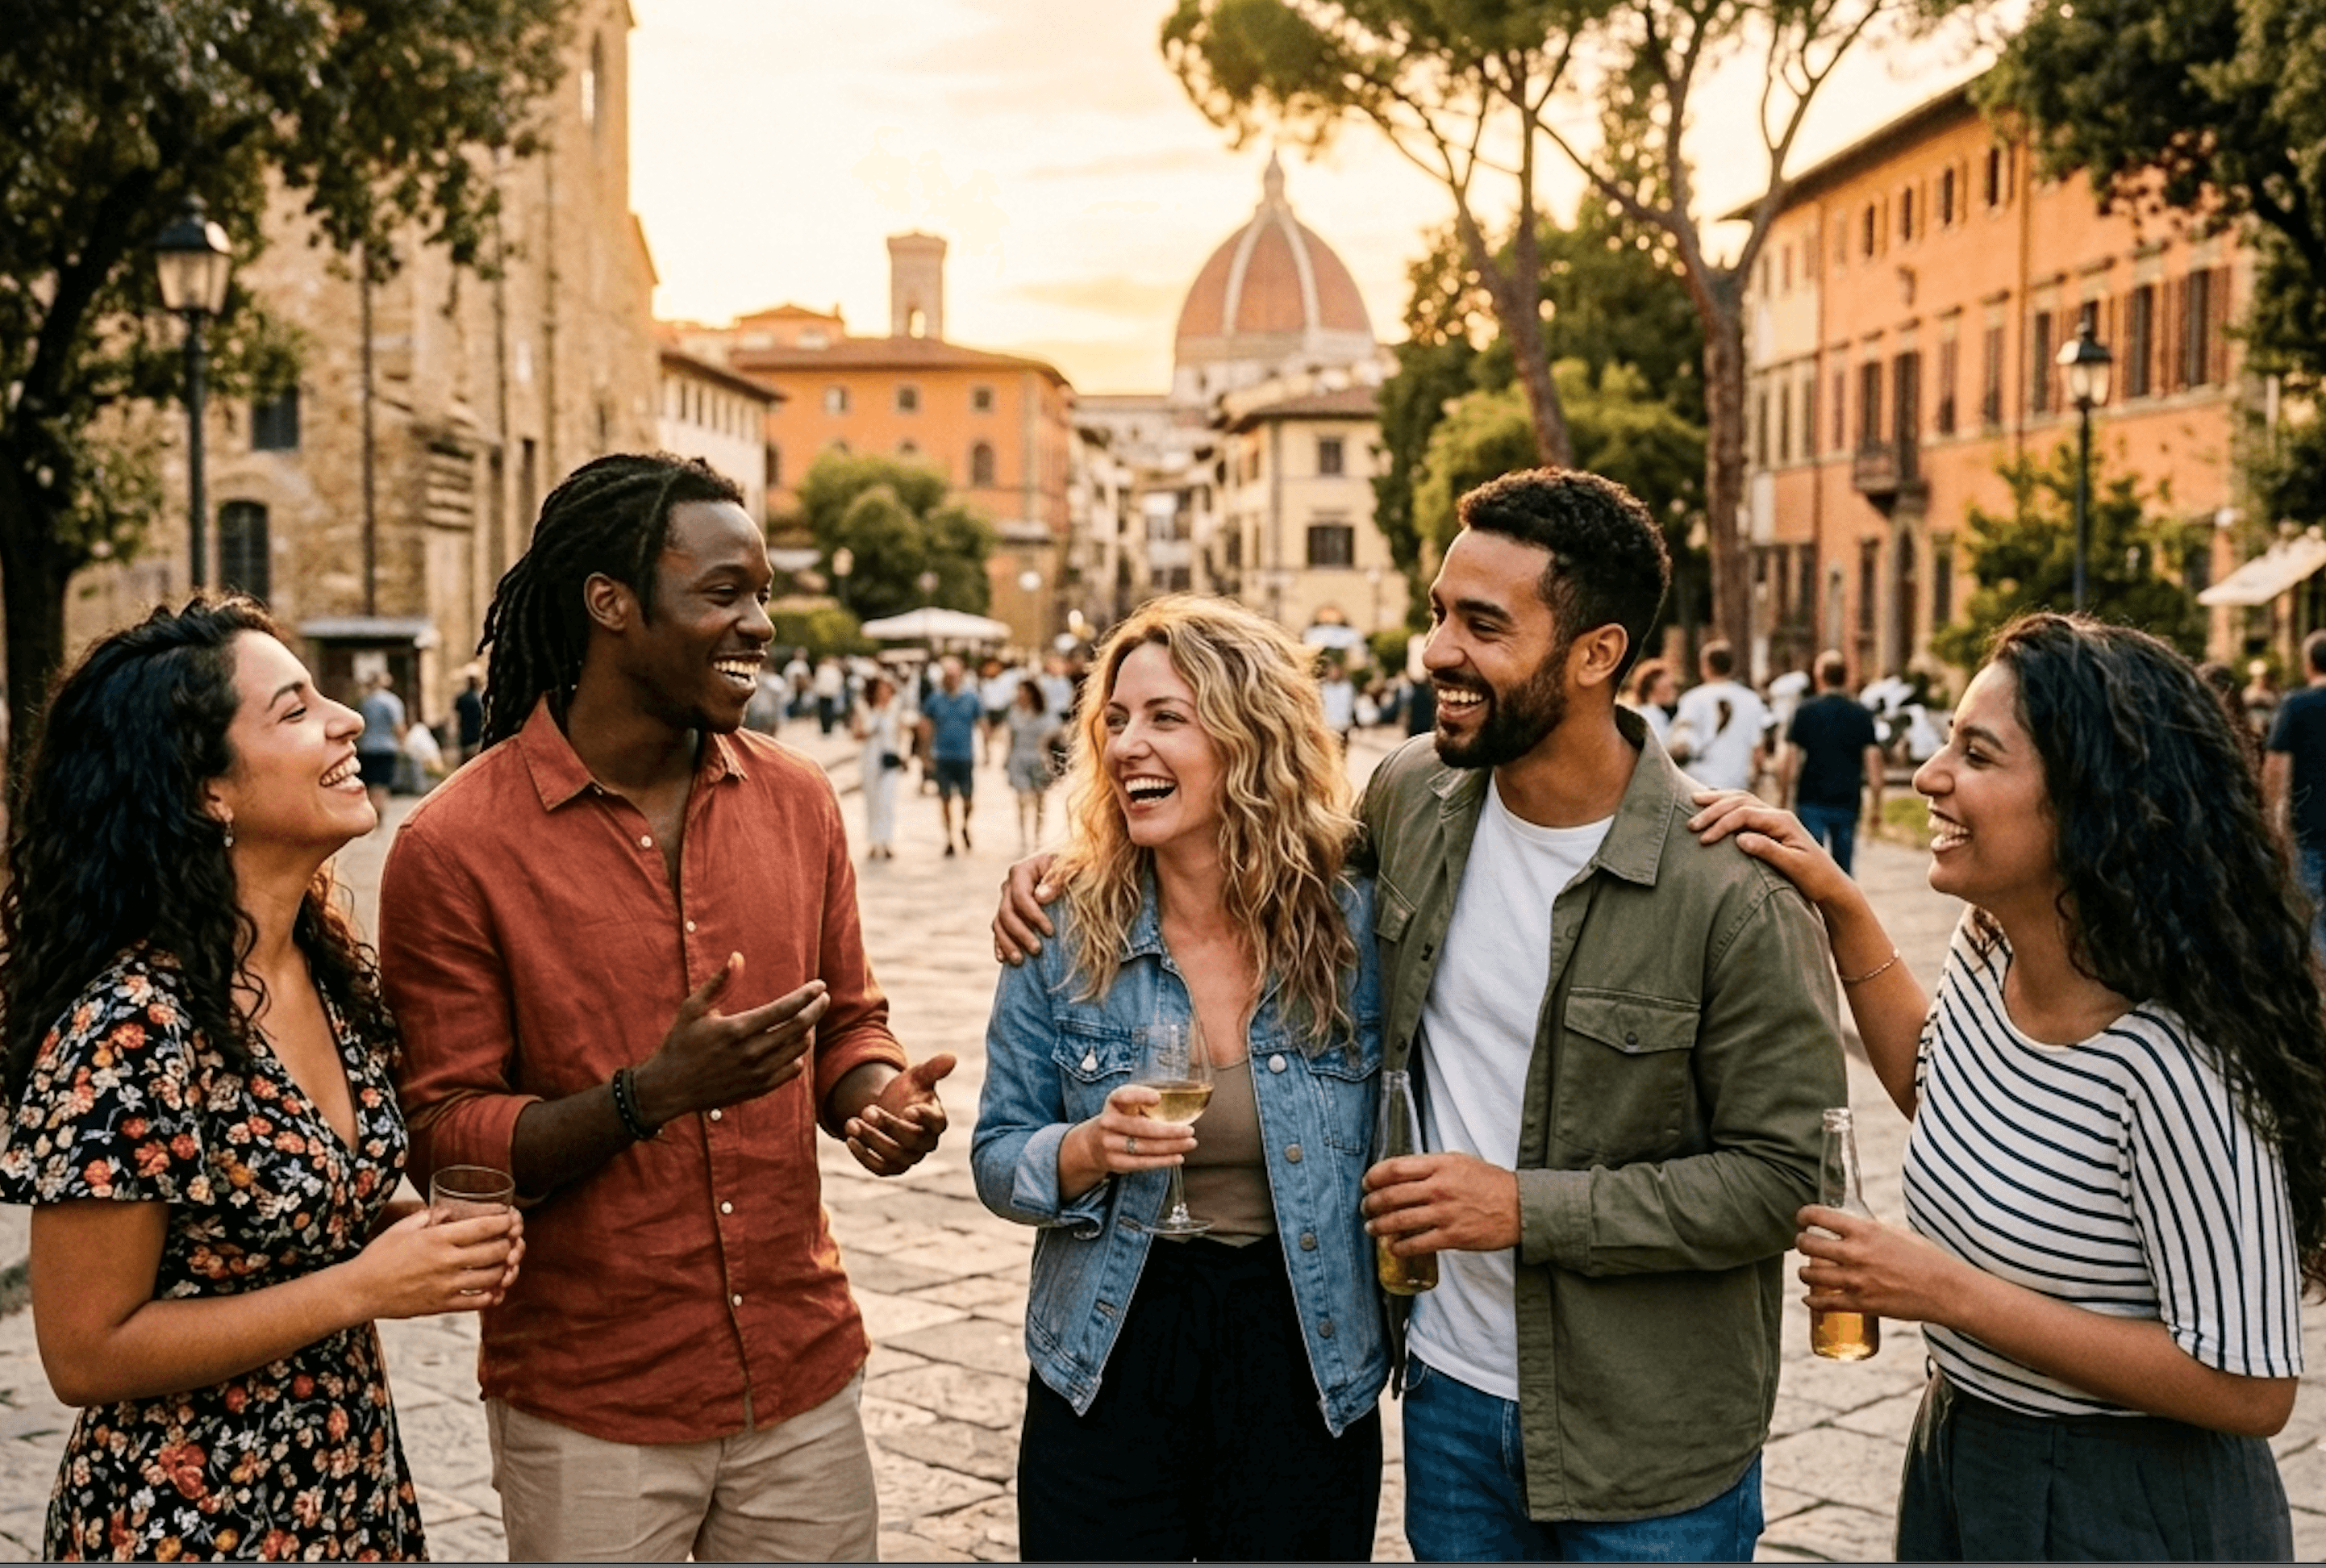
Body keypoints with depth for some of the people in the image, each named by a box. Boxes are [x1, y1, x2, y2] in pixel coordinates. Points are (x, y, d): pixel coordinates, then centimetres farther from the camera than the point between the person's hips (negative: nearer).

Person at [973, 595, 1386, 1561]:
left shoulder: (1357, 927, -9)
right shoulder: (1064, 933, -6)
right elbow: (997, 1158, -3)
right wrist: (1088, 1150, -19)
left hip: (1305, 1365, 0)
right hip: (1106, 1367, 0)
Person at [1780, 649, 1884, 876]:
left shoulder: (1805, 711, -5)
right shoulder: (1861, 714, 3)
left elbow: (1790, 762, -7)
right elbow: (1873, 762, 0)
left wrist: (1783, 797, 3)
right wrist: (1875, 804, 6)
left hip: (1811, 801, -2)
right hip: (1848, 804, 3)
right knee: (1843, 868, 13)